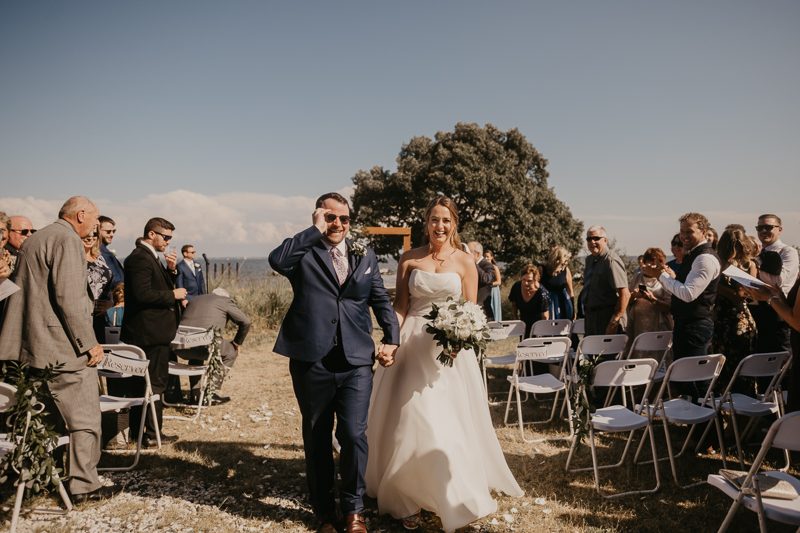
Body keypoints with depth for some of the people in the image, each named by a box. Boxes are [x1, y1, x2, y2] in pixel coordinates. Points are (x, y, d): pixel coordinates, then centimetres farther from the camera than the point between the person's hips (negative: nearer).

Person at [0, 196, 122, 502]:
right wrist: (89, 343, -17)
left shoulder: (35, 240, 18)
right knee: (85, 418, 0)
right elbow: (69, 297, -22)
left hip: (32, 348, 10)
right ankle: (84, 486, 8)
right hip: (64, 350, -10)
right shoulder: (67, 240, -13)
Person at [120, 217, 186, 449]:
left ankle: (137, 429, 30)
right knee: (154, 383, -3)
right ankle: (152, 435, 6)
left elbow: (160, 287, 19)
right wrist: (173, 295, -16)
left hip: (153, 330, 11)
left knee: (144, 383, 18)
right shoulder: (140, 258, -16)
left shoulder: (150, 257, 17)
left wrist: (171, 270, 3)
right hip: (150, 332, -11)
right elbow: (143, 294, -26)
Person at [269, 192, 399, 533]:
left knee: (354, 435, -3)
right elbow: (277, 260, -20)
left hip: (356, 362, 1)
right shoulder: (304, 254, 2)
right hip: (311, 362, -1)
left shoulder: (365, 257, 13)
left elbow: (381, 301, 15)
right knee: (316, 439, 13)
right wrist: (316, 231, -13)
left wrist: (392, 339, 3)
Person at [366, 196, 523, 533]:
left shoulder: (465, 261, 3)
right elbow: (399, 306, 3)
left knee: (450, 423, 5)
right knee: (409, 419, 3)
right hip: (413, 345, 1)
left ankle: (455, 496, 26)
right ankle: (408, 498, 19)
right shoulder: (409, 259, 4)